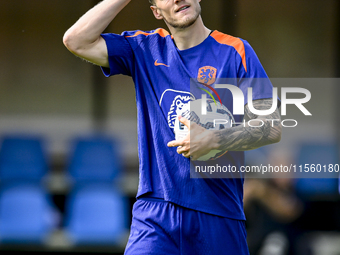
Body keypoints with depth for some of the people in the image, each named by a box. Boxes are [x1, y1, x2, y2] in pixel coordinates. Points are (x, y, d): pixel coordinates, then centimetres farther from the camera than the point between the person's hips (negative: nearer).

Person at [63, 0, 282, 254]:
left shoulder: (235, 51, 1)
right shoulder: (145, 49, 10)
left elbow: (273, 127, -3)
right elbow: (76, 40, 2)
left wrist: (213, 140, -16)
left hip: (219, 212, -1)